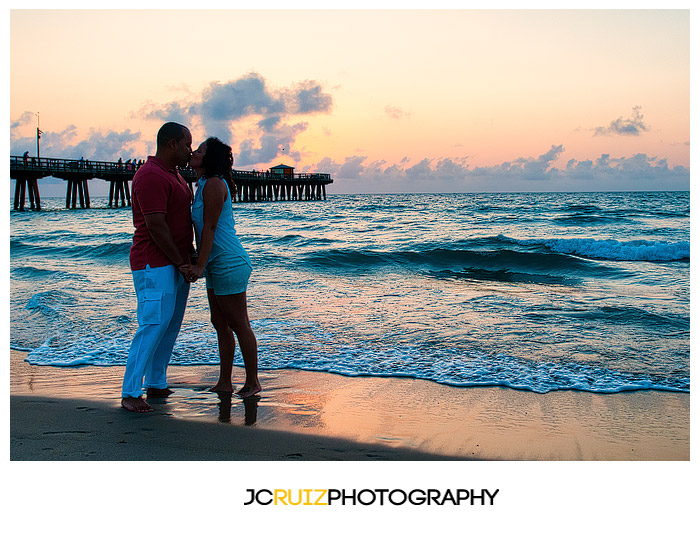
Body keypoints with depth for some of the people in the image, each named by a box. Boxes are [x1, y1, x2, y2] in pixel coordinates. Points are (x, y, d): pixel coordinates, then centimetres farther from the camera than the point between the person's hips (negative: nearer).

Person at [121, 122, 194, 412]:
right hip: (155, 264, -10)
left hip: (177, 262, 10)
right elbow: (155, 226, -21)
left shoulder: (172, 174, 18)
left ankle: (156, 383, 19)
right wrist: (180, 262, -15)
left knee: (171, 325, 11)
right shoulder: (150, 176, -15)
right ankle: (130, 393, -7)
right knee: (153, 325, -12)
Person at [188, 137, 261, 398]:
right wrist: (199, 263, 22)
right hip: (217, 265, 10)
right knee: (220, 324, 14)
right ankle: (224, 383, 22)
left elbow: (210, 227, -19)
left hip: (229, 264, -10)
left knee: (239, 325, -1)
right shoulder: (204, 185, 16)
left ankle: (252, 383, 10)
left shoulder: (214, 184, -14)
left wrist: (200, 266, -22)